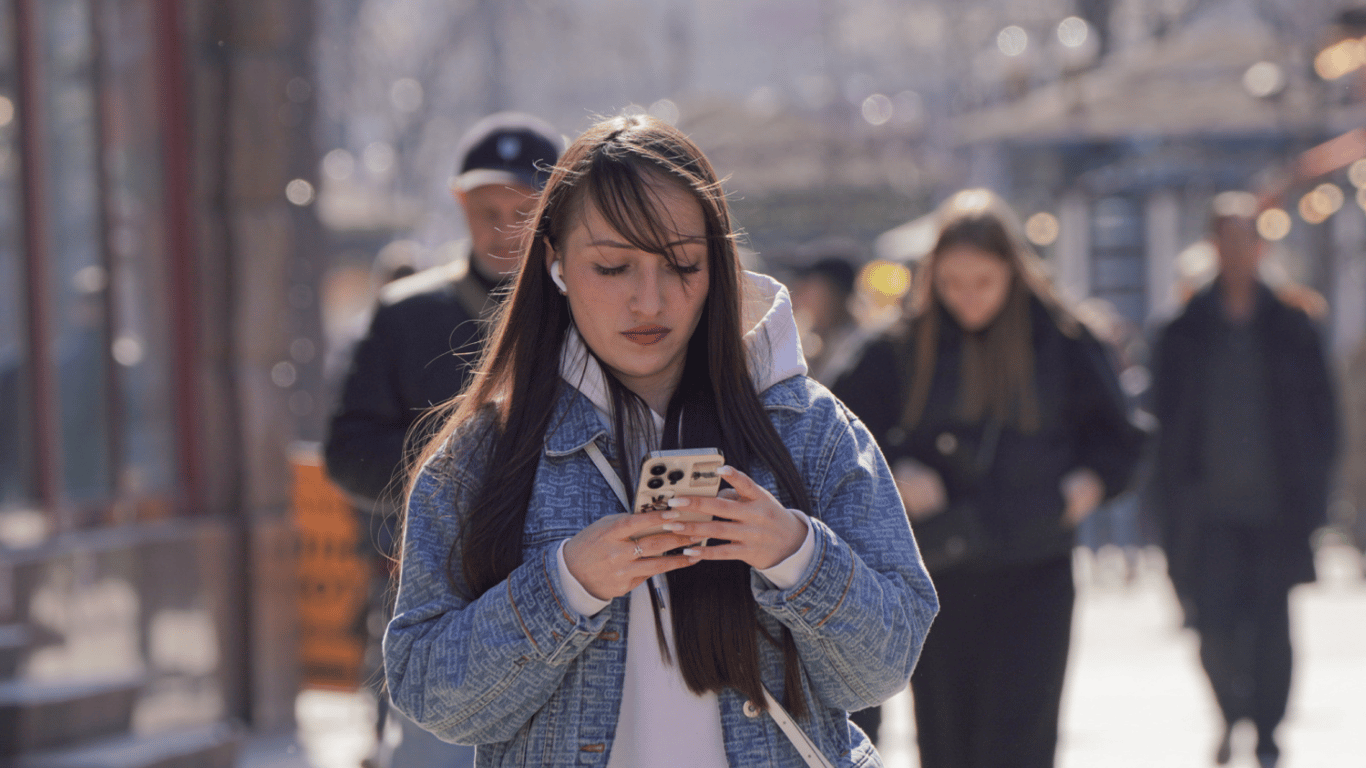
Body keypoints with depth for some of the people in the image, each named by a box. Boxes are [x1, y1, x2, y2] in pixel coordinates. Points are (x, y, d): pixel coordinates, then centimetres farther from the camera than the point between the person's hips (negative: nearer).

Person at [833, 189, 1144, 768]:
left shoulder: (1061, 342, 0)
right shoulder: (905, 348, 1)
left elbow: (1117, 437, 10)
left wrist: (1088, 484, -9)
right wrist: (893, 475, -11)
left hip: (1033, 576, -2)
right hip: (937, 576, 2)